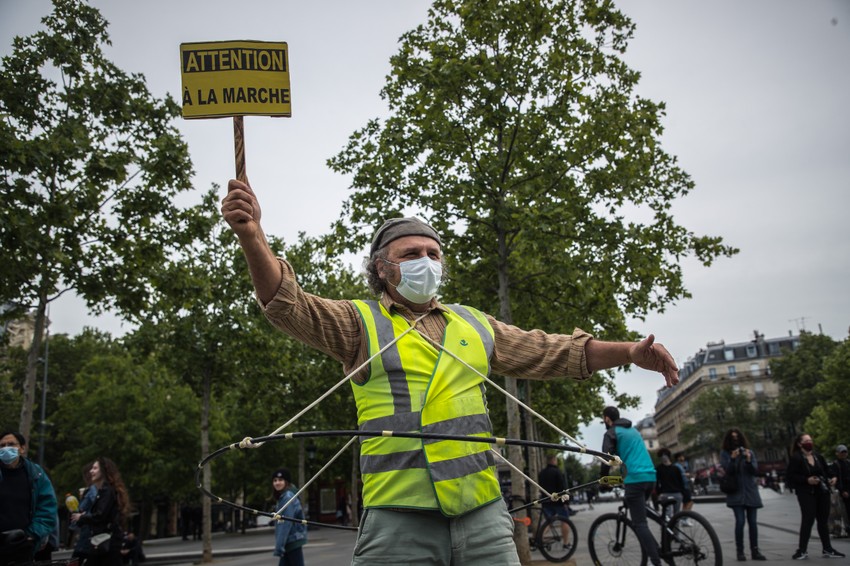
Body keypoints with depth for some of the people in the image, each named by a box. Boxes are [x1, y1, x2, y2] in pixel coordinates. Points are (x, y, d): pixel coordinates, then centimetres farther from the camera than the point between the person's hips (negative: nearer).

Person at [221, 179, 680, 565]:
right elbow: (289, 305, -9)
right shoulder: (360, 323, 5)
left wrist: (629, 353, 11)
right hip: (399, 523, -3)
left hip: (483, 516, 4)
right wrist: (252, 237, -26)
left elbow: (552, 352, 20)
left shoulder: (474, 325, 18)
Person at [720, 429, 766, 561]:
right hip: (735, 492, -2)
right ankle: (740, 551, -4)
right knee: (740, 521, -11)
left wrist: (748, 460, -18)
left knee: (752, 522, 2)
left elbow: (755, 470, 0)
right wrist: (732, 459, -24)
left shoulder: (749, 452, 8)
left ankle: (755, 551, 8)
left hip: (750, 491, 2)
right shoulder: (725, 453, 4)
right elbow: (727, 470, -7)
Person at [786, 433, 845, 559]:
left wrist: (833, 477, 0)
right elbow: (791, 476, -13)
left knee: (823, 520, 12)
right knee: (808, 519, -11)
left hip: (822, 492, 6)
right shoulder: (796, 458, -8)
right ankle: (802, 550, -4)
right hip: (806, 493, -6)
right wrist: (807, 480, -21)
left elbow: (827, 469, 20)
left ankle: (827, 549, 21)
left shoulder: (818, 457, 10)